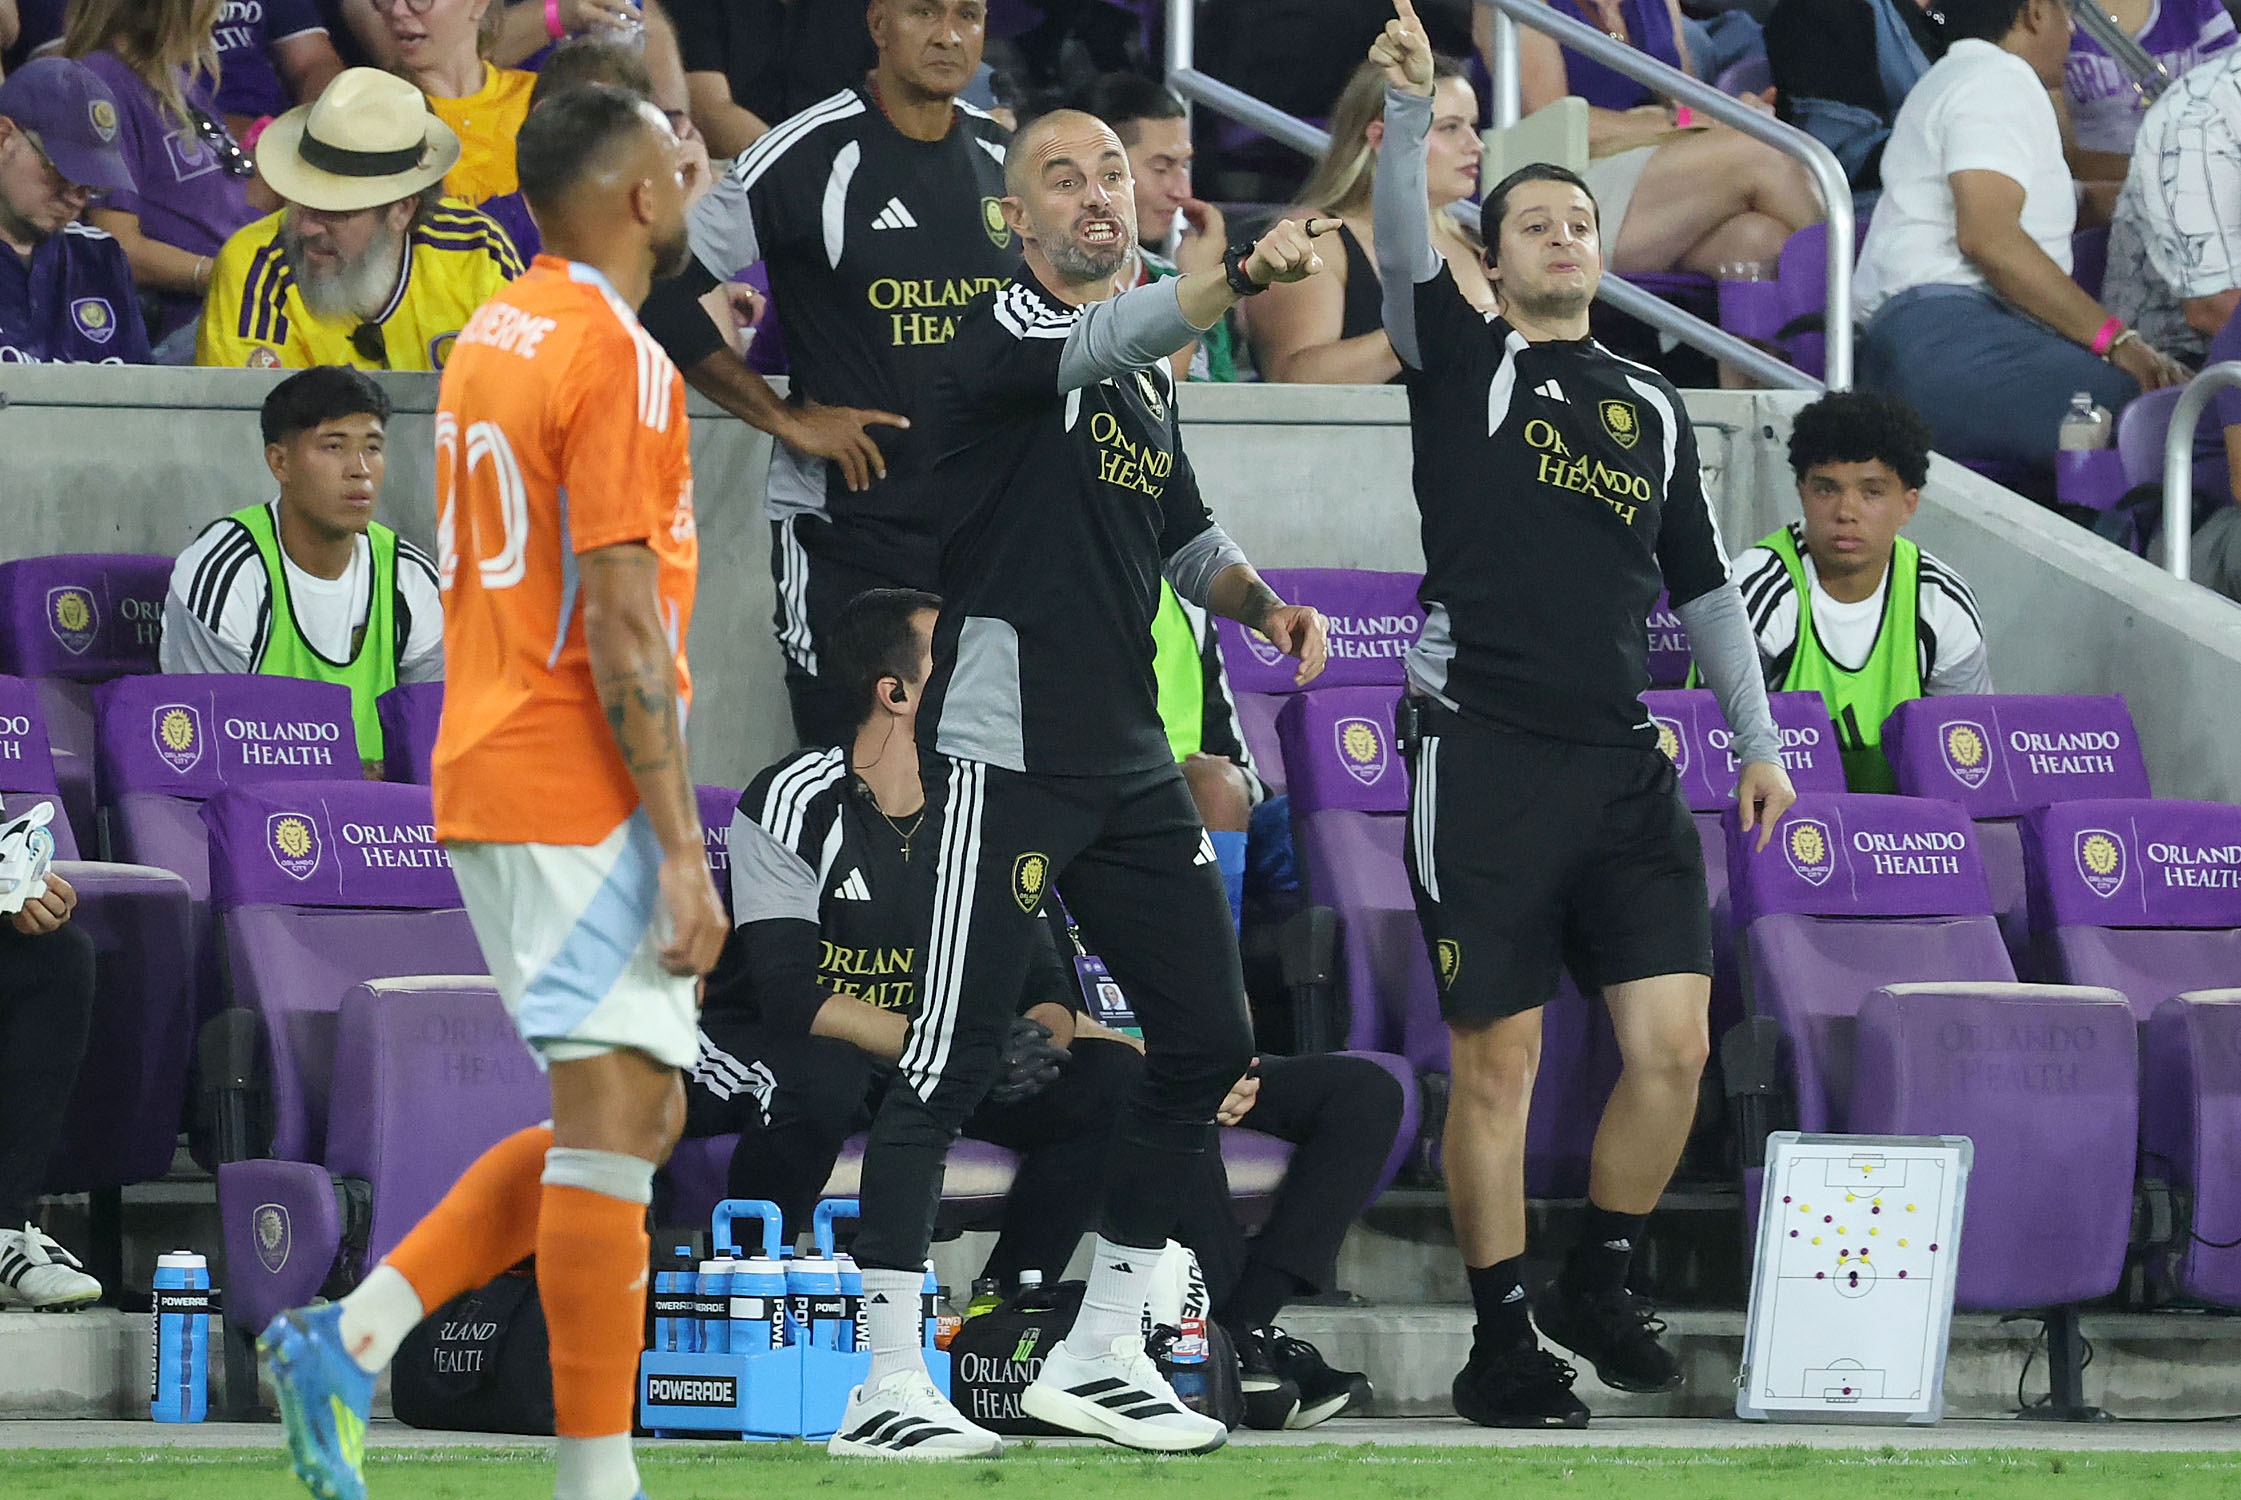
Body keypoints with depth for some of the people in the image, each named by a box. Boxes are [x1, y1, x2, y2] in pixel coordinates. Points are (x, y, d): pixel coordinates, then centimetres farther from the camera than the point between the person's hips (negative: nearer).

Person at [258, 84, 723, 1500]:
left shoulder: (493, 336, 15)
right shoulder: (617, 359, -14)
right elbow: (622, 625, -19)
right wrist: (683, 850, -18)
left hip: (488, 775, 9)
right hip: (586, 792, -9)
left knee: (632, 1117, 13)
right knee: (614, 1123, -6)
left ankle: (351, 1338, 6)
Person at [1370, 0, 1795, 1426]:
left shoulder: (1653, 405, 17)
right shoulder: (1464, 361, 5)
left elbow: (1704, 582, 22)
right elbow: (1403, 251, -14)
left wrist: (1761, 741, 16)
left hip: (1627, 765, 4)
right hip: (1485, 756, -4)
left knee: (1674, 1044, -3)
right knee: (1498, 1062, -2)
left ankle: (1602, 1285, 16)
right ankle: (1502, 1341, 5)